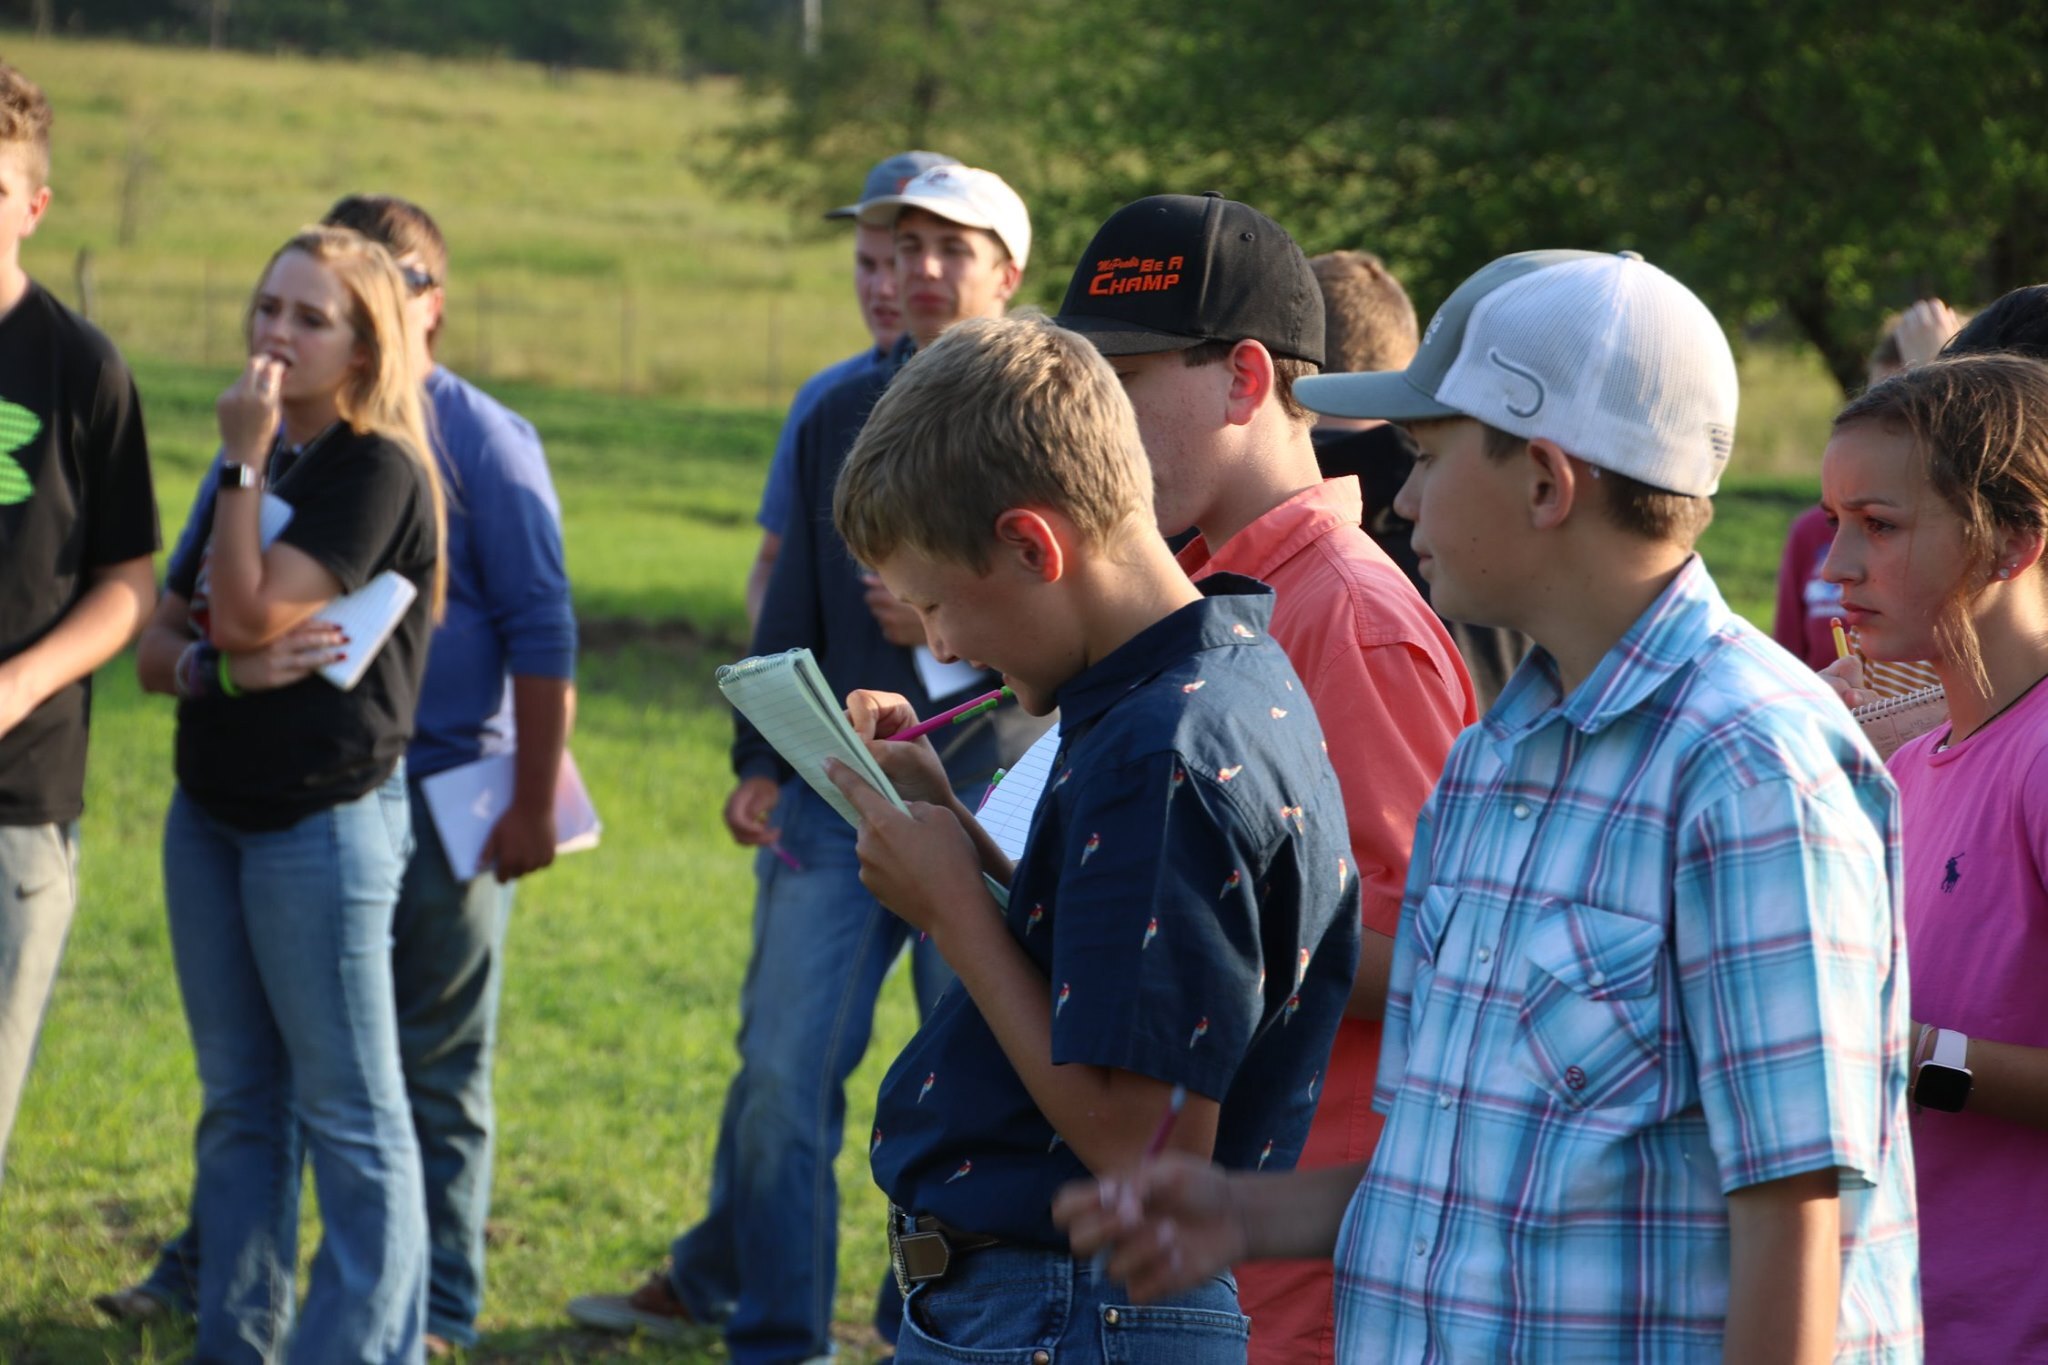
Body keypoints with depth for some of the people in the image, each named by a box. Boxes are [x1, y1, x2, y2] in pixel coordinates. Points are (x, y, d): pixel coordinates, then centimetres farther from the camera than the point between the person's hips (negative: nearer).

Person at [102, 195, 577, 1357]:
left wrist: (537, 801, -11)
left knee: (437, 1067, 4)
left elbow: (541, 634, -6)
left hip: (441, 795, -4)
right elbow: (189, 584, 16)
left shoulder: (484, 443, -3)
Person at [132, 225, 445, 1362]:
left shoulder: (377, 471, -11)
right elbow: (157, 647, 9)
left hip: (327, 815, -8)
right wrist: (225, 671, -12)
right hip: (211, 810, 8)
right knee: (238, 1101, 13)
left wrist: (246, 461, -15)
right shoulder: (251, 469, 13)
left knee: (350, 1115, -3)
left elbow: (249, 614, -20)